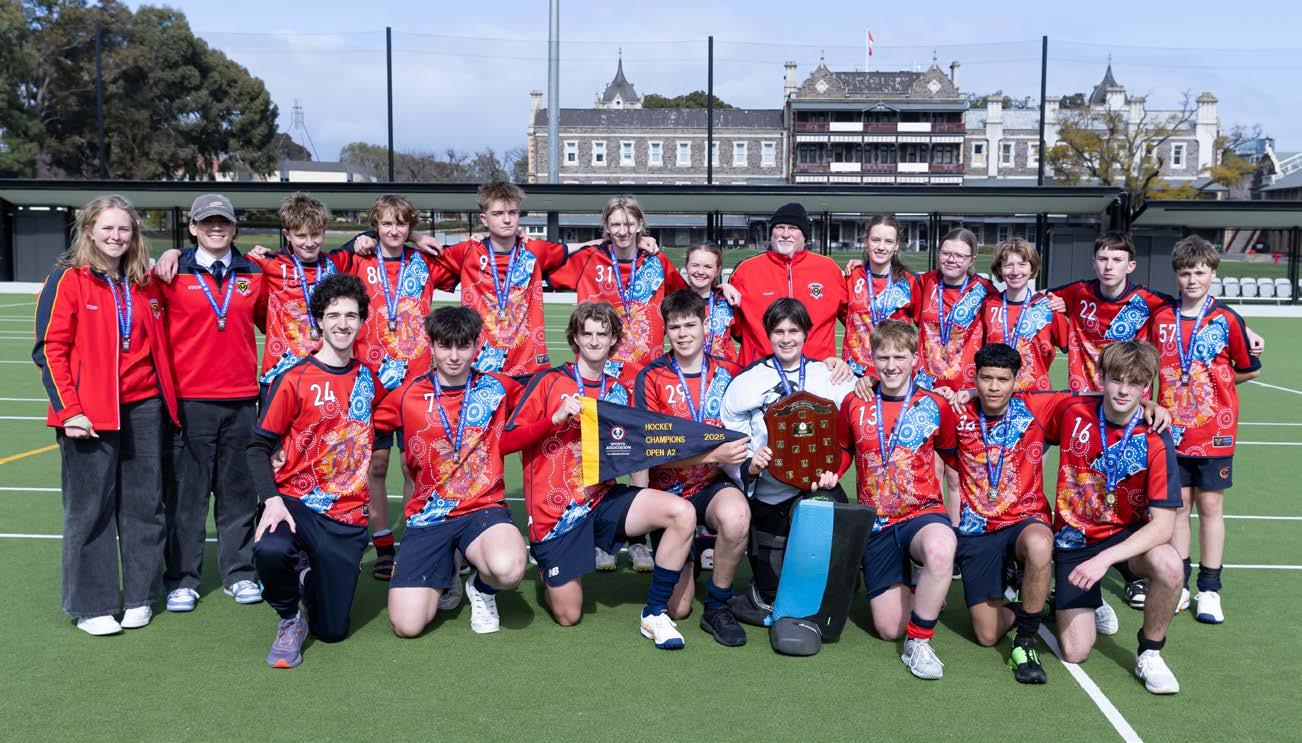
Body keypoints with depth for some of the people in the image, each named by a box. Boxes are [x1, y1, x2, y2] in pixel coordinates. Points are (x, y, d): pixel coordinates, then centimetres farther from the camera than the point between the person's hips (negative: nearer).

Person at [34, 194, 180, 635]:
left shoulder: (145, 284, 12)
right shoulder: (67, 280, -3)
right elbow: (50, 349, -6)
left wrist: (168, 400, 11)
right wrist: (68, 410, -13)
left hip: (143, 408, 5)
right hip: (89, 415, -5)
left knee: (145, 504, 9)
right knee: (90, 509, 3)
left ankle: (140, 597, 20)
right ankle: (91, 606, 13)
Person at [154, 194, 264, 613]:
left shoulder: (252, 275, 8)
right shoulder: (173, 275, 0)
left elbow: (268, 320, 21)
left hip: (242, 399, 3)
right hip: (188, 400, -2)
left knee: (238, 490, 8)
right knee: (185, 492, 2)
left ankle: (239, 574, 19)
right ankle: (181, 579, 13)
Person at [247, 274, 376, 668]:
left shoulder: (370, 379, 7)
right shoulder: (295, 379, -5)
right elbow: (259, 446, -6)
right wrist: (271, 499, -19)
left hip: (347, 517, 3)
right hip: (296, 501, -3)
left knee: (333, 630, 2)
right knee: (270, 550, -39)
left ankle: (312, 574, 36)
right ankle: (290, 620, -5)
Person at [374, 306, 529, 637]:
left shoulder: (497, 389, 2)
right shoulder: (409, 394, 2)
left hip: (484, 509, -1)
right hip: (428, 516, 1)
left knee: (508, 568, -36)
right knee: (407, 625, -12)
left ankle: (482, 587, 5)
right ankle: (445, 575, 24)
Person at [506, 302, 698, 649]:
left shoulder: (619, 392, 12)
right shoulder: (549, 381, -2)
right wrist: (556, 418, -19)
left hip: (603, 500, 4)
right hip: (555, 510, -3)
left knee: (682, 513, -22)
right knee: (568, 617, -2)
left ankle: (655, 614, -9)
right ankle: (548, 571, 34)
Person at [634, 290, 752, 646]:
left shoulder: (728, 372, 0)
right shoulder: (651, 377, -7)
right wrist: (714, 454, -24)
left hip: (714, 486, 1)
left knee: (735, 515, -38)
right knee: (676, 609, -1)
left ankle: (717, 607, -13)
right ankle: (685, 560, 36)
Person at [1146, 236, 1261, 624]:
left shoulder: (1227, 320, -5)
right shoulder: (1161, 319, 2)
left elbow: (1249, 369, 5)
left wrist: (1211, 382, 1)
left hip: (1214, 430, -2)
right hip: (1172, 428, 2)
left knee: (1210, 505, 4)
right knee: (1178, 504, 8)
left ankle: (1209, 590, 13)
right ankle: (1178, 584, 18)